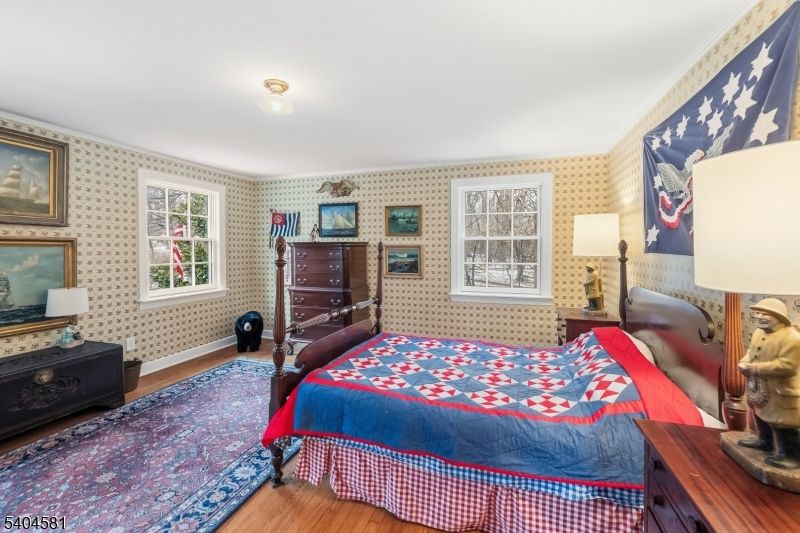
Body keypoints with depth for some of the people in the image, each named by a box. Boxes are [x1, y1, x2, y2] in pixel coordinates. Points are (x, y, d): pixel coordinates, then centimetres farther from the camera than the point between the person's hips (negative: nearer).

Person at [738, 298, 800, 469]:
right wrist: (744, 362, -5)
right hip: (760, 387, 9)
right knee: (761, 415, 26)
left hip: (781, 392, -9)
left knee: (783, 426, 3)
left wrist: (756, 368, -27)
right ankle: (765, 440, 45)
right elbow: (751, 351, 15)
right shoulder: (758, 333, 3)